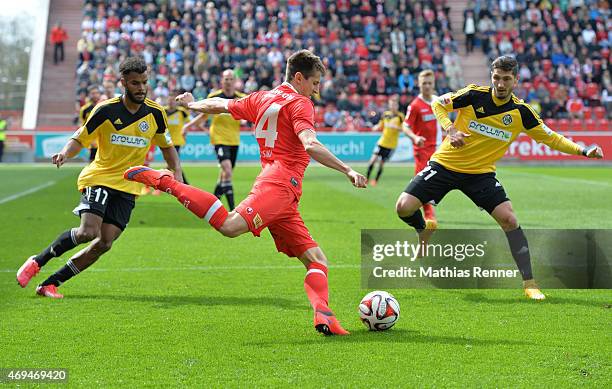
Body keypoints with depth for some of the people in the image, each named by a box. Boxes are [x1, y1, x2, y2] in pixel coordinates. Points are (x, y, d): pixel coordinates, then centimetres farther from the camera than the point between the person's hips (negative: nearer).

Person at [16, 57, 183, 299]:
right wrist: (65, 153, -23)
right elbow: (80, 139, -2)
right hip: (99, 178, -3)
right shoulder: (106, 110, -8)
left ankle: (51, 283, 2)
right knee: (88, 232, -23)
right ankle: (37, 262, 0)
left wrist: (177, 174, 2)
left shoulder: (155, 113, 1)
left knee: (104, 244, -9)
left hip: (128, 187, 3)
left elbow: (166, 146, 16)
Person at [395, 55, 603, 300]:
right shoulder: (474, 95, -12)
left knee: (508, 219, -17)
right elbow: (438, 104, 1)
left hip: (481, 173, 1)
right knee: (404, 208, -14)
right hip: (445, 164, -1)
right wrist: (449, 128, -17)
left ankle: (529, 283, -6)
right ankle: (425, 233, 22)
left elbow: (551, 138, 3)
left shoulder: (521, 111, -6)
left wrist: (583, 150, -11)